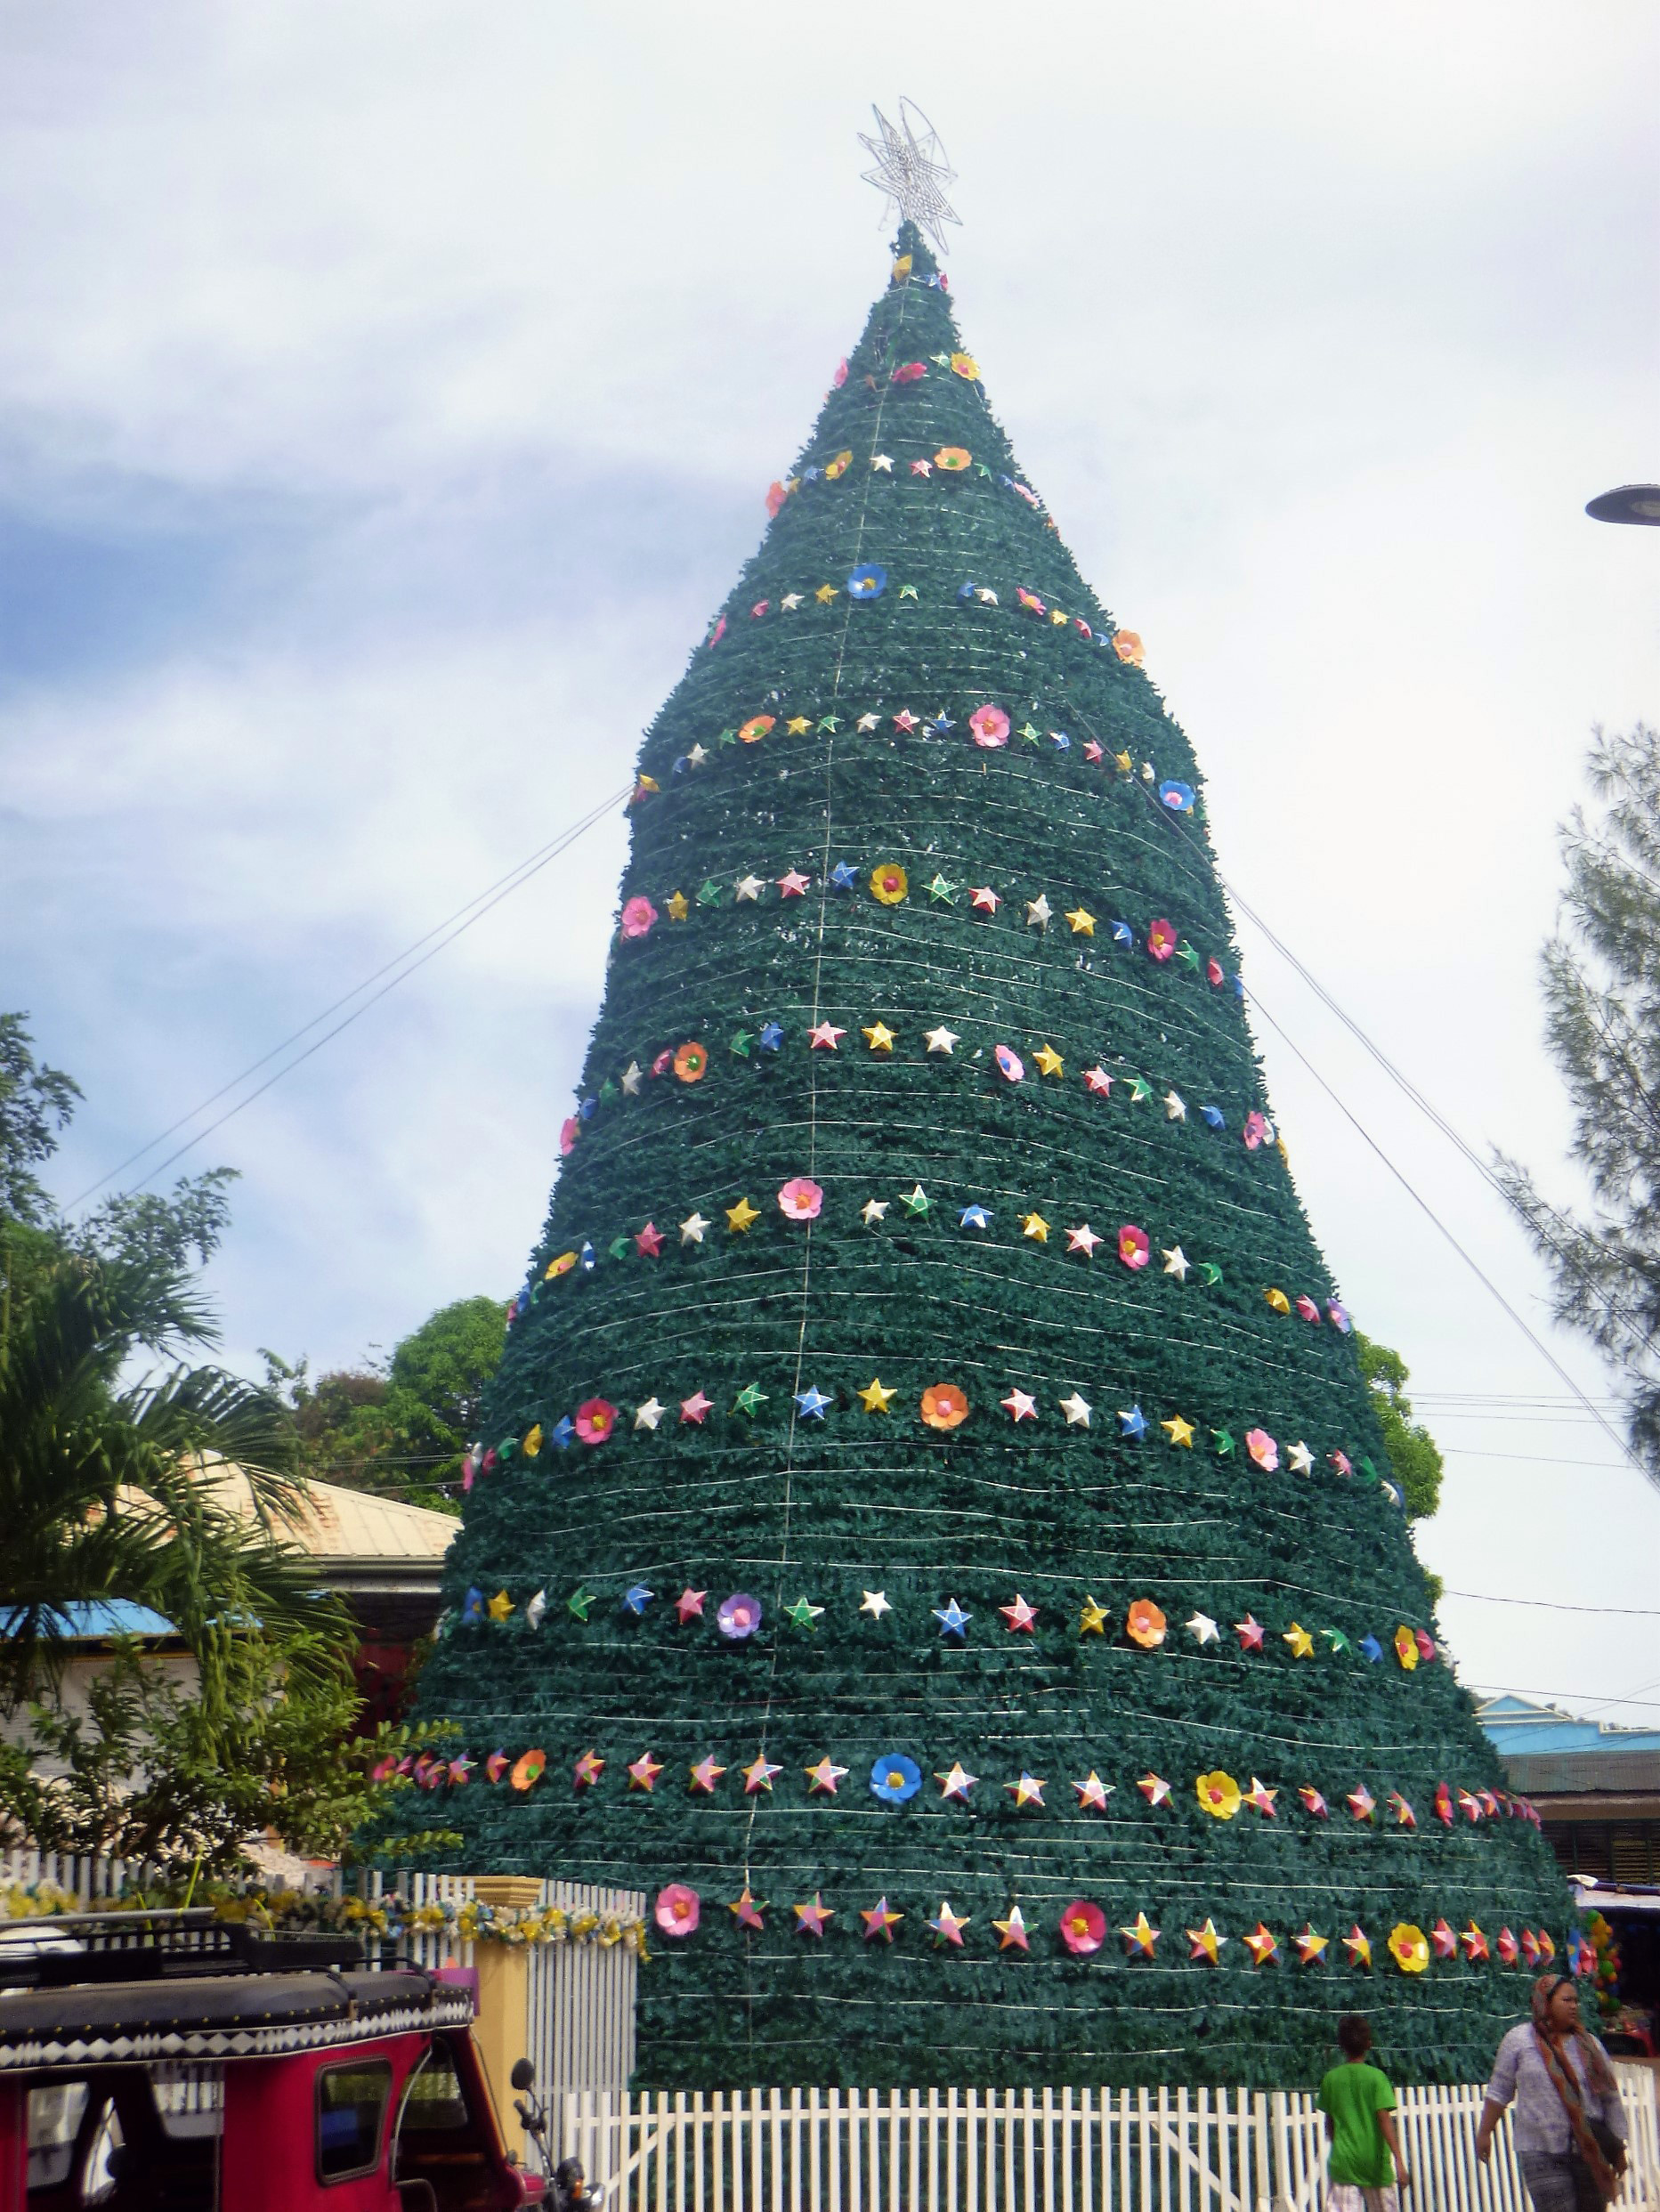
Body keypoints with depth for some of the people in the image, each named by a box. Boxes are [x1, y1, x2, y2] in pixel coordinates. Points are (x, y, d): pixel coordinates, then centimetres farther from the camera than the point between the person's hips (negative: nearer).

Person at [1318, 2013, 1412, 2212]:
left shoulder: (1331, 2079, 3)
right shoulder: (1376, 2077, -6)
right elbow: (1384, 2120, -14)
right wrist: (1399, 2161, -17)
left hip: (1343, 2162, 1)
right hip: (1375, 2161, -1)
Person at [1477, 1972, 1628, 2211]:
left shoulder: (1589, 2045, 7)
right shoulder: (1519, 2040, -1)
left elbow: (1611, 2099, 10)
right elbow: (1499, 2092, 5)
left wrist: (1618, 2149, 8)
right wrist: (1484, 2133, 6)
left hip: (1589, 2153, 3)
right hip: (1541, 2153, -3)